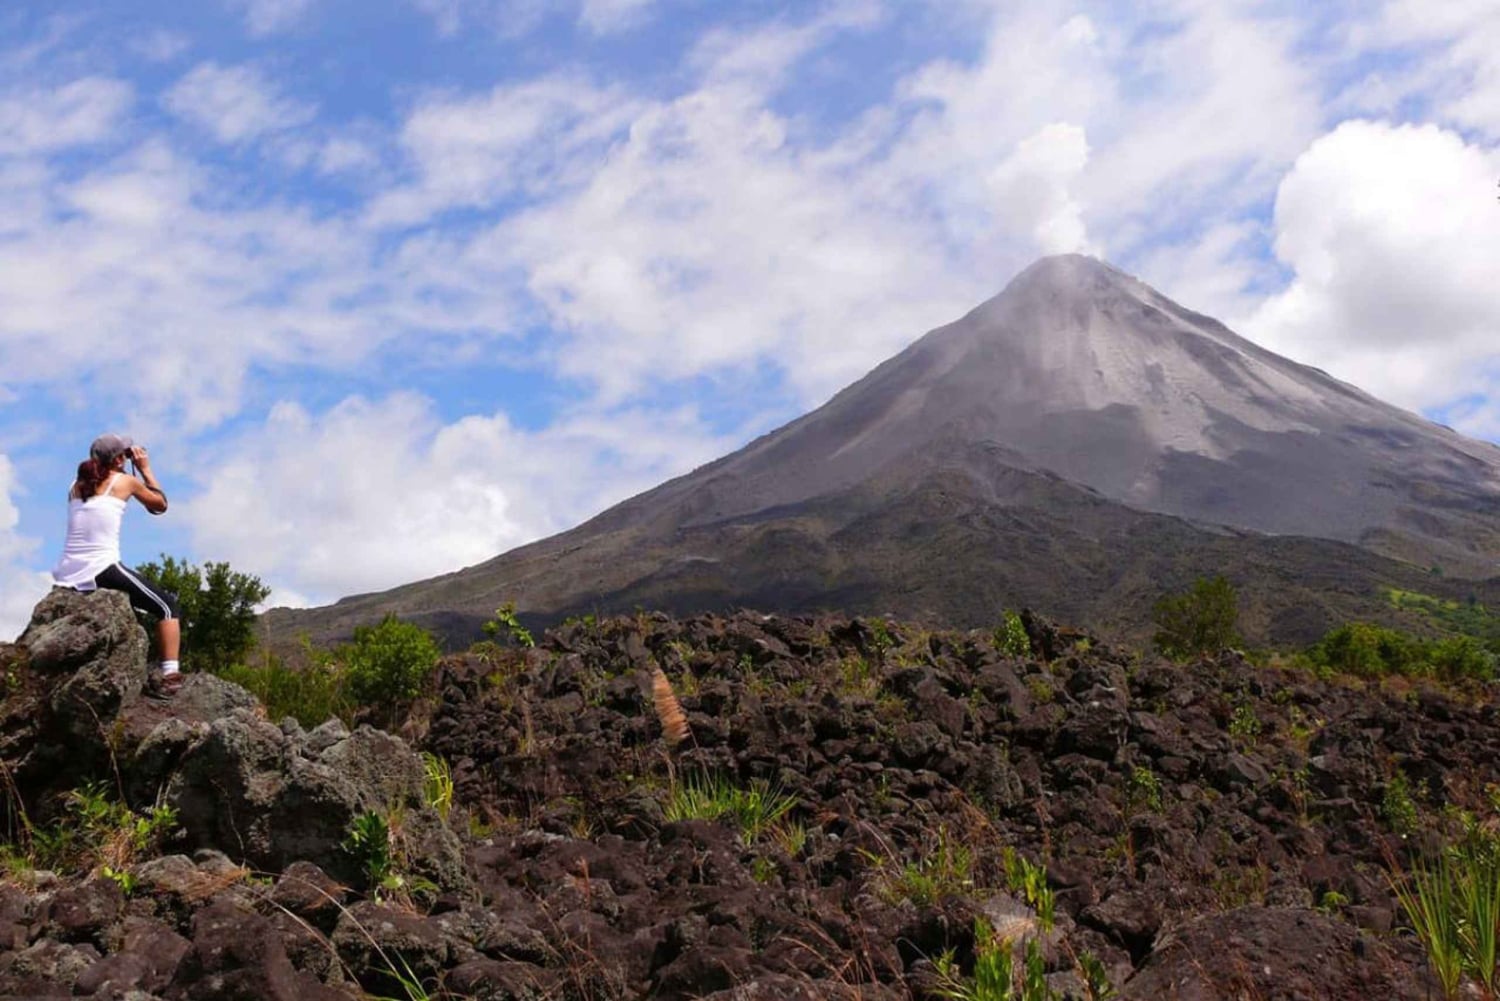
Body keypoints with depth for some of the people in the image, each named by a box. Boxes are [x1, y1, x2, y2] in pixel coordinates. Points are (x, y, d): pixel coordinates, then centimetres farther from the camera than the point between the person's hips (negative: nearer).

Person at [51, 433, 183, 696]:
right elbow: (160, 505, 19)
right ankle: (170, 675, -9)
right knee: (167, 606, 5)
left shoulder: (77, 486, 18)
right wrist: (145, 469, 26)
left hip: (67, 577, 6)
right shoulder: (125, 481, 5)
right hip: (102, 571, -6)